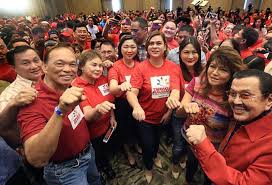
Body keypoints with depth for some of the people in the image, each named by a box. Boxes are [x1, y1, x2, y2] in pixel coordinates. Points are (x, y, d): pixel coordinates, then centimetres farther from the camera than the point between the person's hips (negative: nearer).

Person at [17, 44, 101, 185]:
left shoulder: (69, 90, -9)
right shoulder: (34, 102, -30)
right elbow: (36, 160, -41)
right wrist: (60, 111, -50)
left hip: (89, 152, 7)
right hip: (65, 170, -6)